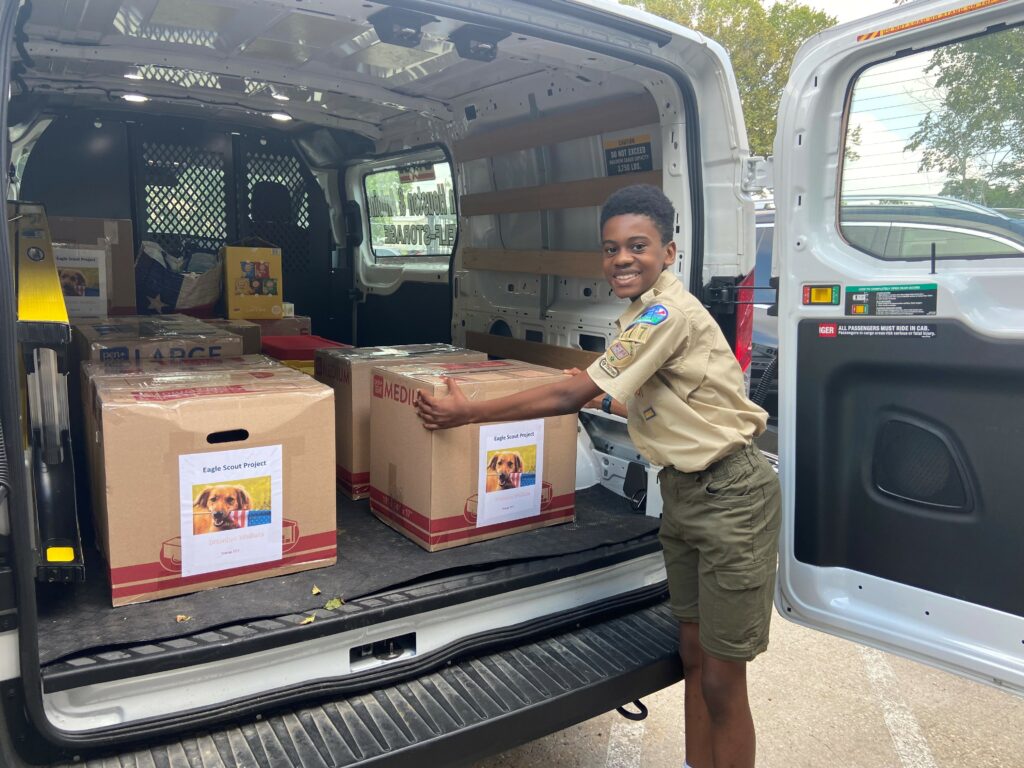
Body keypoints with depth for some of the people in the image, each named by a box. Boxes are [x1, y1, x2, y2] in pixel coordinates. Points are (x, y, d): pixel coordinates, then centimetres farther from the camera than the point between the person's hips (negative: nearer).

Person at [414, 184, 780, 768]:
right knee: (693, 655, 17)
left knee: (721, 681, 2)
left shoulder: (668, 313, -22)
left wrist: (465, 413, -16)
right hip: (682, 489, 9)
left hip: (730, 496, -9)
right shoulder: (644, 315, 8)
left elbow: (570, 395, -23)